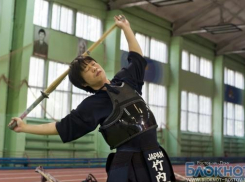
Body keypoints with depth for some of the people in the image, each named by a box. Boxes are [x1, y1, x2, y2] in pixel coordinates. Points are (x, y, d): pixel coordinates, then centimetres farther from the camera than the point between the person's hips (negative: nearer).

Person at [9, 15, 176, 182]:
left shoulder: (125, 81, 13)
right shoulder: (92, 105, 1)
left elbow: (137, 57, 25)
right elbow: (63, 127, 2)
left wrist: (125, 27, 26)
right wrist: (25, 127, -1)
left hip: (154, 156, 5)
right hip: (127, 163, -4)